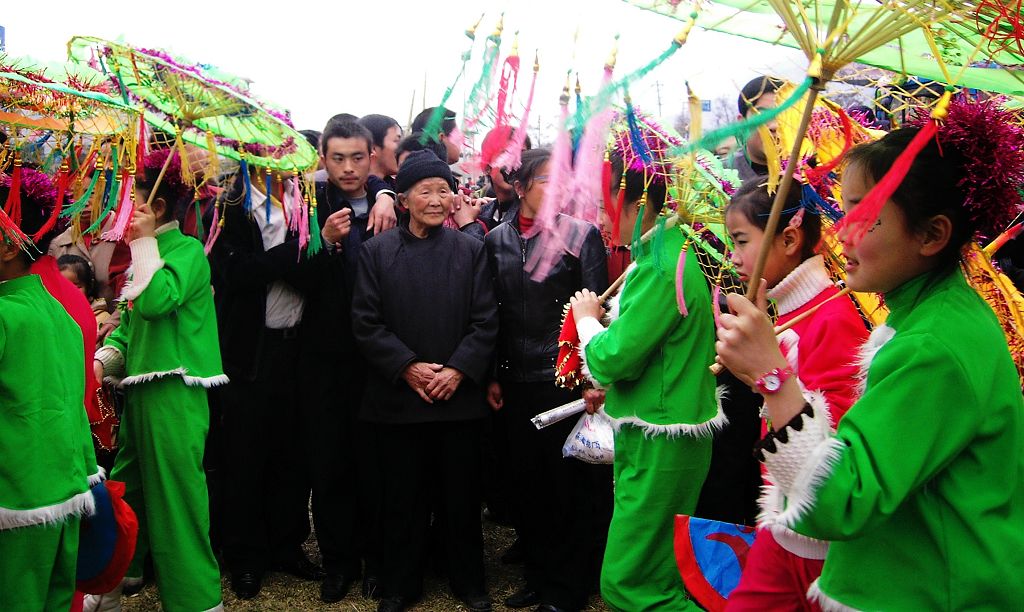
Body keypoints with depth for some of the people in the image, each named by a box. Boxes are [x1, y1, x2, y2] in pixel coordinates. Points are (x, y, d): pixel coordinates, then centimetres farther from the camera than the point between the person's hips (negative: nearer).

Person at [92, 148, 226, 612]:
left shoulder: (187, 249, -8)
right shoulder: (147, 251, 16)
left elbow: (156, 300, -24)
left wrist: (144, 242, -15)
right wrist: (105, 357, 4)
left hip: (175, 391, -9)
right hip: (141, 387, 9)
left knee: (175, 495, -5)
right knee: (126, 490, 17)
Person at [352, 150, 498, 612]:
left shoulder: (470, 249, 4)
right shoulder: (377, 251, 2)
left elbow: (486, 321, 1)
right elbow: (366, 322, -2)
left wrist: (458, 370, -11)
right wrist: (407, 367, -11)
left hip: (460, 395, 1)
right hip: (398, 396, 0)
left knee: (462, 492, 9)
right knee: (402, 495, 8)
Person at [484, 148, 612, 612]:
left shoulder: (582, 235, -4)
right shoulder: (497, 240, 6)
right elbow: (492, 313, 9)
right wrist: (492, 376, 8)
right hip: (516, 381, 4)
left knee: (569, 484, 5)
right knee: (526, 481, 12)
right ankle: (539, 574, 29)